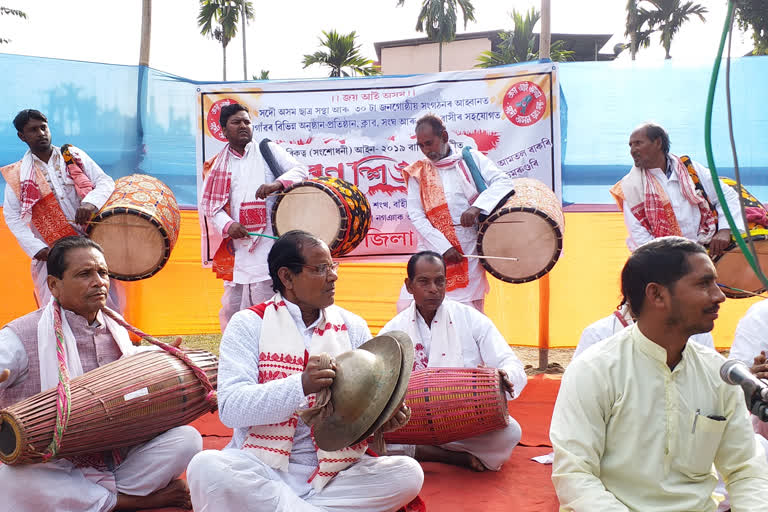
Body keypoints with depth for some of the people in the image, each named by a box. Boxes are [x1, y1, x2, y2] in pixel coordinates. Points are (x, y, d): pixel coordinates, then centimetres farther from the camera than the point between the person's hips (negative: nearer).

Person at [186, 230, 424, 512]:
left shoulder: (353, 327, 7)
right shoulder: (249, 324, -3)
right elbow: (230, 407, -16)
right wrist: (301, 385, -31)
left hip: (335, 471, 3)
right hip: (260, 468, -3)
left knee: (408, 473, -20)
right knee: (206, 467, -31)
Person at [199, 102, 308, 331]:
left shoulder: (268, 150, 10)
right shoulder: (218, 166, 16)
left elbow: (300, 170, 1)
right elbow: (208, 203, 10)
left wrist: (277, 184, -20)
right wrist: (227, 225, -10)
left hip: (269, 239, -4)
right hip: (237, 244, 4)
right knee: (231, 308, 9)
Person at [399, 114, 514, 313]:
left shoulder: (471, 159, 7)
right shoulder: (417, 172, 8)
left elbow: (503, 181, -4)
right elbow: (416, 215, 0)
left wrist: (477, 206, -22)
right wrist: (443, 247, -12)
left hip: (469, 252, -1)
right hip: (433, 251, 2)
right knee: (407, 307, -6)